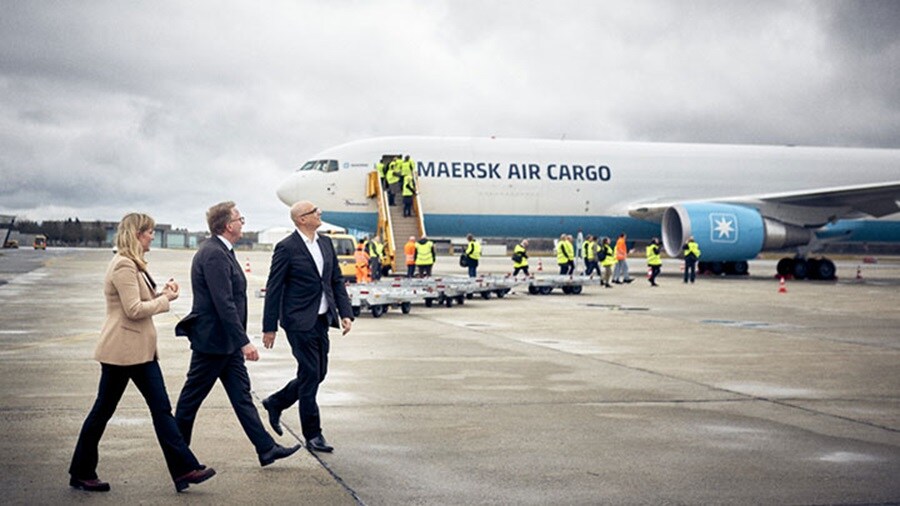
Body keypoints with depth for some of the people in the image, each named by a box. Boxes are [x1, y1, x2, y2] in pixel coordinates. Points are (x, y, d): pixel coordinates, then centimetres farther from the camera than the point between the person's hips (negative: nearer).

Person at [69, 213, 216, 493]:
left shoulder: (133, 265, 15)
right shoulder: (123, 266, -17)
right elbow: (134, 310, -22)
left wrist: (162, 293, 5)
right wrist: (165, 299, -11)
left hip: (141, 350, 10)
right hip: (122, 351, -10)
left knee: (161, 408, 4)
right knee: (103, 411, 3)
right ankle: (81, 473, 16)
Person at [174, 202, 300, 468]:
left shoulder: (220, 251, 12)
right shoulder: (213, 254, -21)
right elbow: (224, 304, -26)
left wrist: (239, 340, 22)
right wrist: (244, 342, -25)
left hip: (226, 341, 10)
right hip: (213, 339, -10)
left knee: (241, 394, 8)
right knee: (192, 397, 5)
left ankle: (266, 449, 10)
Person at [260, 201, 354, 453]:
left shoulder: (326, 243, 10)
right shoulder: (287, 248, -10)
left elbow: (337, 281, 14)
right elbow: (273, 289, -9)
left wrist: (345, 313, 4)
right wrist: (269, 327, -9)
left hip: (321, 320, 7)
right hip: (299, 321, -7)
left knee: (318, 374, 12)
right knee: (310, 374, -3)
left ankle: (275, 403, 33)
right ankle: (313, 435, 8)